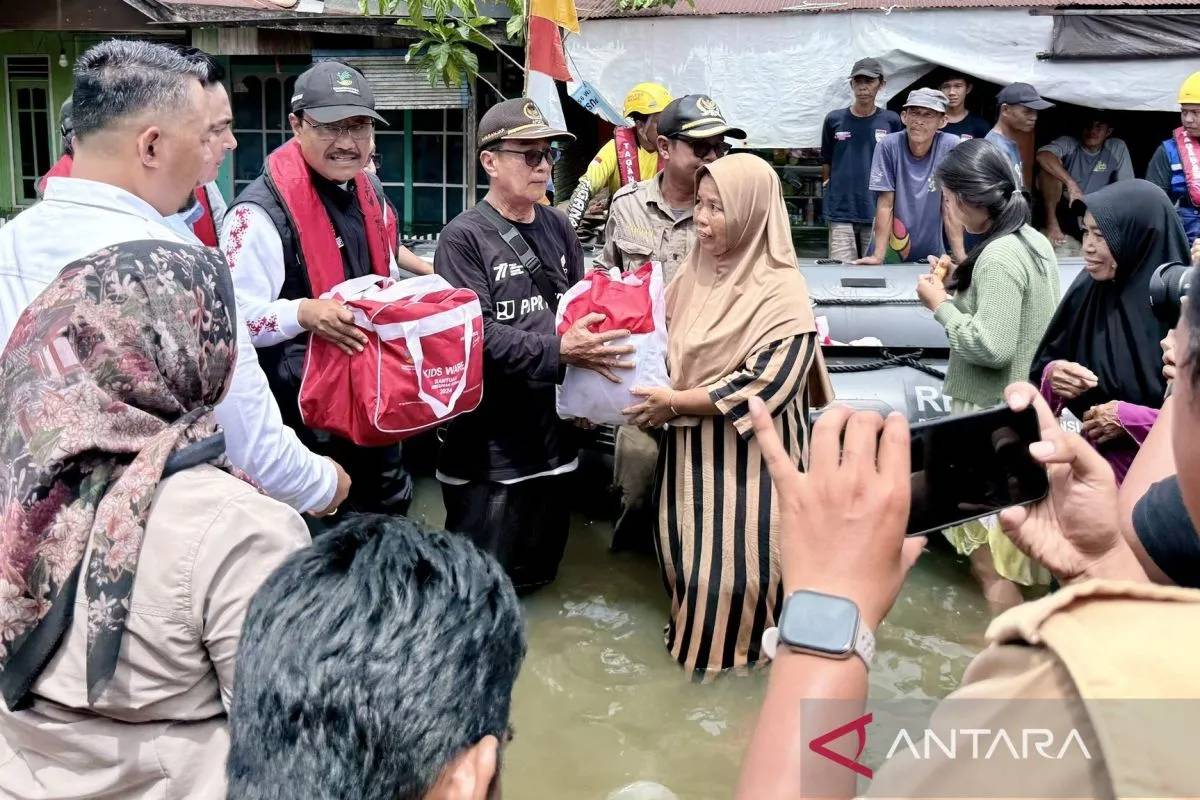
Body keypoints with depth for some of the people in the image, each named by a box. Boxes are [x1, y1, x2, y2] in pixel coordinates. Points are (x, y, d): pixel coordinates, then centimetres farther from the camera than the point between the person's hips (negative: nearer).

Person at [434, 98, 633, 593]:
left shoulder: (557, 228, 10)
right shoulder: (464, 237, -10)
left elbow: (581, 307, 17)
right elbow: (476, 334, -20)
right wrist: (559, 352, -27)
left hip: (552, 428, 7)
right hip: (489, 441, -6)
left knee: (538, 573, 18)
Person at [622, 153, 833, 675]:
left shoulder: (781, 293, -18)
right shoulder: (696, 269, 2)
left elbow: (764, 384, -23)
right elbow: (662, 342, 12)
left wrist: (675, 404, -20)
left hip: (747, 454, -6)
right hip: (691, 446, 6)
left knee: (736, 553, 4)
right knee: (686, 544, 17)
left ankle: (732, 644, 28)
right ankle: (692, 621, 41)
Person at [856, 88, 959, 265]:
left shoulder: (951, 146, -10)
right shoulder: (888, 145, -12)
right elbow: (885, 204, -11)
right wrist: (878, 256, -16)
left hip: (931, 253, 0)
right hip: (893, 252, 0)